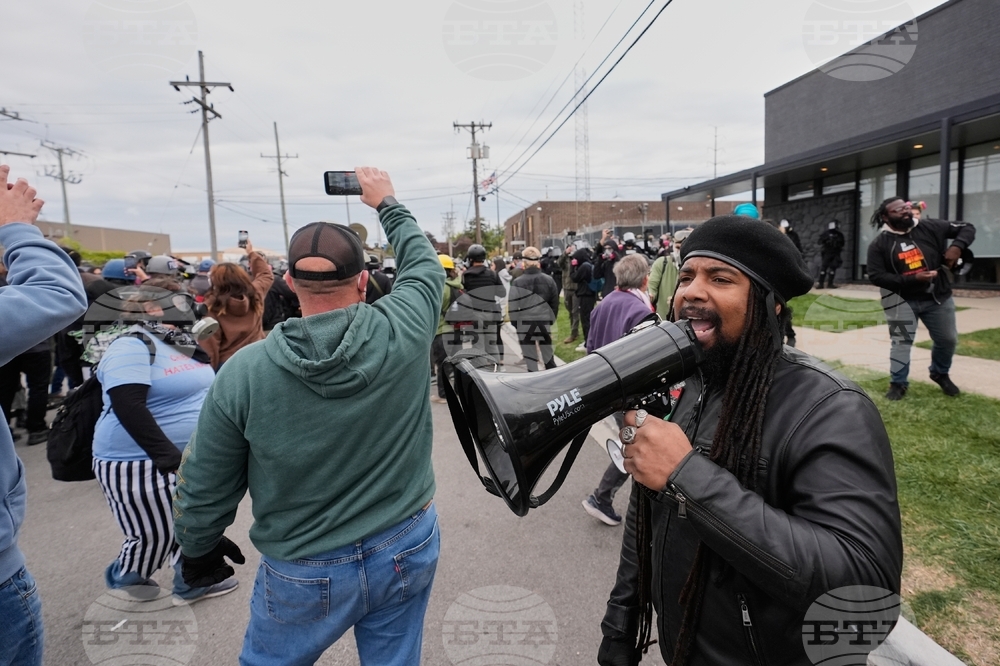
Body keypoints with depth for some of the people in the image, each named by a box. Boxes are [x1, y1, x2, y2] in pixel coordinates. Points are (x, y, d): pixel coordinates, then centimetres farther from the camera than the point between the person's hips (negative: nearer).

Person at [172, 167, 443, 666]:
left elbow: (203, 490, -7)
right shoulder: (402, 330, -18)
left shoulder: (243, 373, -19)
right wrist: (386, 202, 18)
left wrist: (198, 550, 13)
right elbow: (424, 262, 4)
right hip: (410, 549, 2)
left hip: (307, 572, -1)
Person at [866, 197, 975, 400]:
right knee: (901, 342, -3)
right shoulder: (879, 244, -11)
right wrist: (911, 279, -24)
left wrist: (957, 246, -16)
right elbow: (876, 276, -16)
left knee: (948, 339, 14)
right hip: (901, 299, -3)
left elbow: (967, 228, 5)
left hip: (938, 297, 4)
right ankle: (898, 384, 12)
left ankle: (940, 374, 39)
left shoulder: (930, 227, -4)